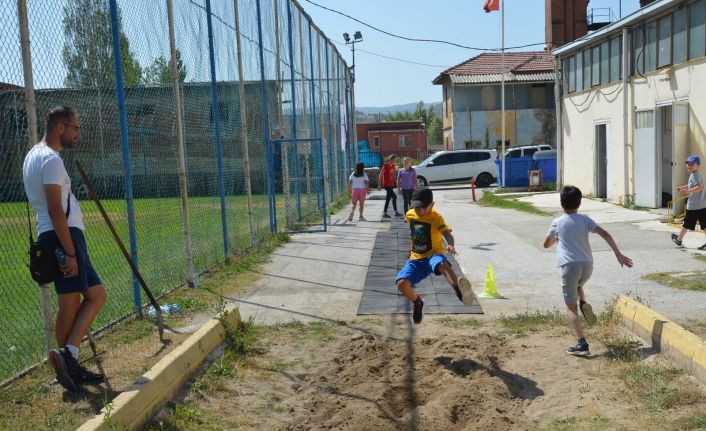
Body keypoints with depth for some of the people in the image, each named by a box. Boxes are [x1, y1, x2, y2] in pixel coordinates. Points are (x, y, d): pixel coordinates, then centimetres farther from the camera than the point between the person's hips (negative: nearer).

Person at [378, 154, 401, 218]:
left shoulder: (393, 166, 8)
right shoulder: (385, 166, -13)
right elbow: (380, 176, -10)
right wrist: (379, 185, -11)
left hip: (391, 185, 8)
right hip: (386, 185, -8)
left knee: (388, 198, 10)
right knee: (394, 197, -11)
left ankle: (384, 213, 16)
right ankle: (396, 212, -3)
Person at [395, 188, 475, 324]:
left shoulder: (436, 217, -11)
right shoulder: (409, 215, 5)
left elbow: (447, 234, -28)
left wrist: (451, 245, -49)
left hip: (433, 254, -4)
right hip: (416, 258, 4)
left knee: (443, 264, -42)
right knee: (402, 283, -22)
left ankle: (461, 292, -67)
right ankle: (417, 301, 10)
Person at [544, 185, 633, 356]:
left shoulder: (557, 223, 4)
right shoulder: (585, 219, 8)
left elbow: (546, 244, 16)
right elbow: (605, 235, -2)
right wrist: (619, 255, 1)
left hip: (570, 265, -4)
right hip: (587, 265, 4)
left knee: (571, 307, -1)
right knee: (578, 285, 37)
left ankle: (582, 344, -11)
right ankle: (584, 305, 7)